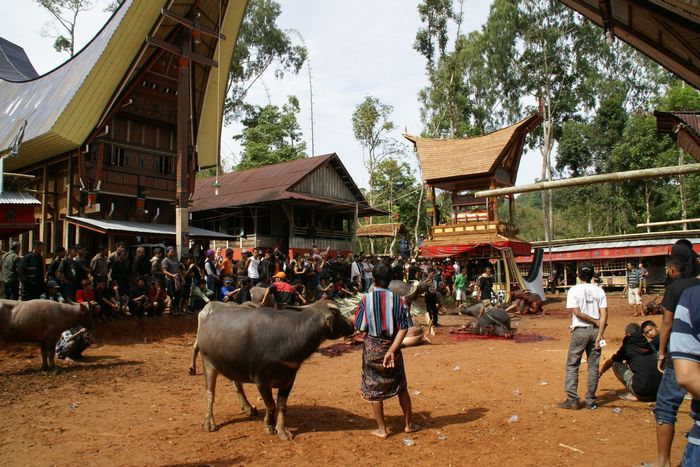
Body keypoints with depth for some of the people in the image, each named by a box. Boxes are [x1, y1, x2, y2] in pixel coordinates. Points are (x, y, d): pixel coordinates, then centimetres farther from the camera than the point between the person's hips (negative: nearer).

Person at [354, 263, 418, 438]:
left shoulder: (366, 299, -11)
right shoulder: (398, 300, -6)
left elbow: (359, 327, -7)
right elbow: (403, 328, -12)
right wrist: (391, 351, -14)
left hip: (371, 348, -2)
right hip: (392, 347, 2)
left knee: (374, 389, 12)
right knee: (401, 387, 18)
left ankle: (382, 429, 20)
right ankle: (409, 424, 30)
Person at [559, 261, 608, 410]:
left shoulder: (574, 290, -7)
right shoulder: (599, 291, 1)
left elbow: (577, 313, -15)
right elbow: (604, 314, -7)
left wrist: (596, 322, -5)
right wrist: (599, 334, -9)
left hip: (580, 331, -3)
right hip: (595, 331, 3)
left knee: (572, 366, 5)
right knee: (593, 367, 11)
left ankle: (572, 400, 3)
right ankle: (590, 401, 16)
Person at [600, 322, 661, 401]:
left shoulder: (627, 347, 0)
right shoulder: (650, 346, 12)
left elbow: (610, 362, 18)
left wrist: (600, 373, 37)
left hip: (641, 392, -6)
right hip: (658, 391, 6)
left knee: (615, 363, 7)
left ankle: (633, 395, 5)